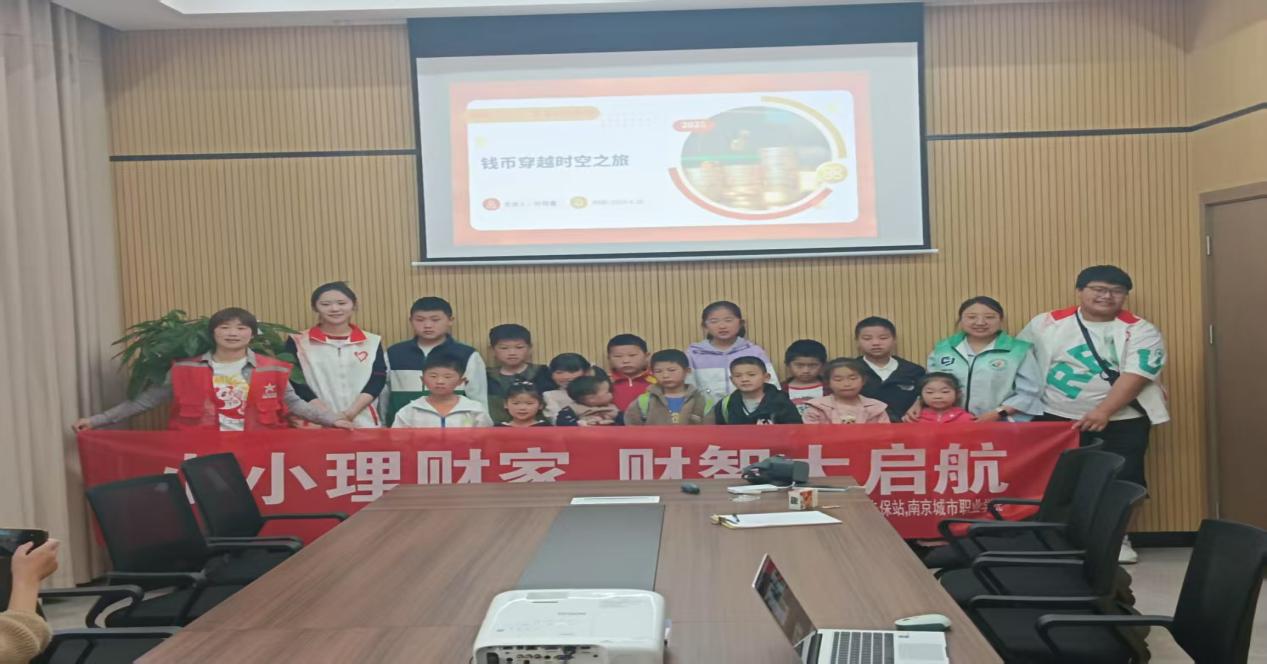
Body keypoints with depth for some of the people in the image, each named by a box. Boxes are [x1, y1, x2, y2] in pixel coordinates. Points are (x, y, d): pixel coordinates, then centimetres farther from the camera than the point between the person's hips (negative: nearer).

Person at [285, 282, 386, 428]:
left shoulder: (372, 342, 9)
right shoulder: (297, 342, 6)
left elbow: (377, 379, 2)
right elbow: (296, 382, -2)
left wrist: (350, 413, -13)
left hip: (363, 423, 1)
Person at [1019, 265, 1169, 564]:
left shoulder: (1140, 331, -4)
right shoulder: (1046, 324, 1)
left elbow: (1135, 376, -15)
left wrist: (1103, 412, -26)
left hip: (1121, 422, -1)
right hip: (1055, 419, 1)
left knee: (1120, 480, 3)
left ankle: (1117, 537, 21)